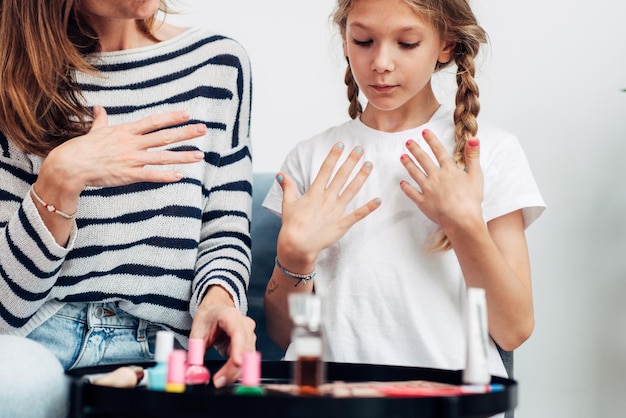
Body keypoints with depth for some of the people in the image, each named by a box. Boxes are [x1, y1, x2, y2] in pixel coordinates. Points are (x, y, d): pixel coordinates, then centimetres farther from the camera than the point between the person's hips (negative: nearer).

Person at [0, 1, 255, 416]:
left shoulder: (217, 62, 9)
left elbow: (226, 229, 7)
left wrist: (218, 300, -15)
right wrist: (61, 177, -15)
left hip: (154, 345, 1)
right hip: (37, 339, 0)